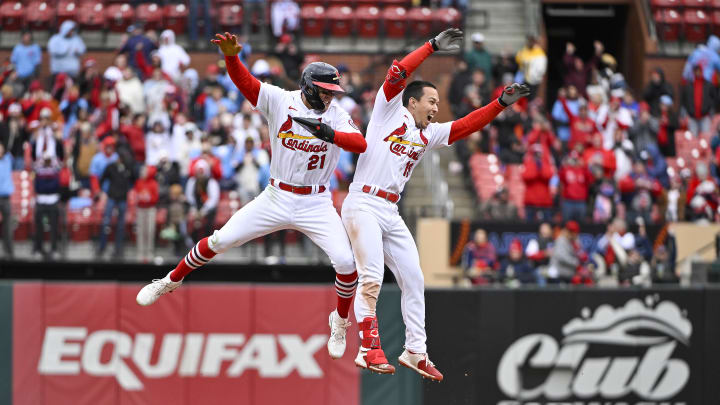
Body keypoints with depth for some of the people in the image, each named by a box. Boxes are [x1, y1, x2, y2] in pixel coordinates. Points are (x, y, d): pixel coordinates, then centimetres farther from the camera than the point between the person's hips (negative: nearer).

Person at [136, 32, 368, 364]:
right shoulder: (280, 101, -5)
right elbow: (244, 81, -16)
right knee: (220, 240, -4)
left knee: (346, 262, -15)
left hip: (316, 205, 0)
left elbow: (361, 144, -22)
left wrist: (331, 134, -39)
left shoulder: (336, 116, -5)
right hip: (276, 198, 0)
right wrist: (231, 55, -36)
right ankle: (171, 281, 21)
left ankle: (340, 322, 13)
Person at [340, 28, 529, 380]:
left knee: (413, 280, 6)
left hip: (391, 213, 8)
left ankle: (415, 351, 12)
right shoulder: (389, 110, 2)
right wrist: (432, 47, -11)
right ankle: (369, 350, -16)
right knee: (371, 278, -16)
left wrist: (501, 102, 6)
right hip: (363, 205, -8)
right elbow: (397, 73, -10)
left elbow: (466, 126, 15)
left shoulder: (428, 135, 18)